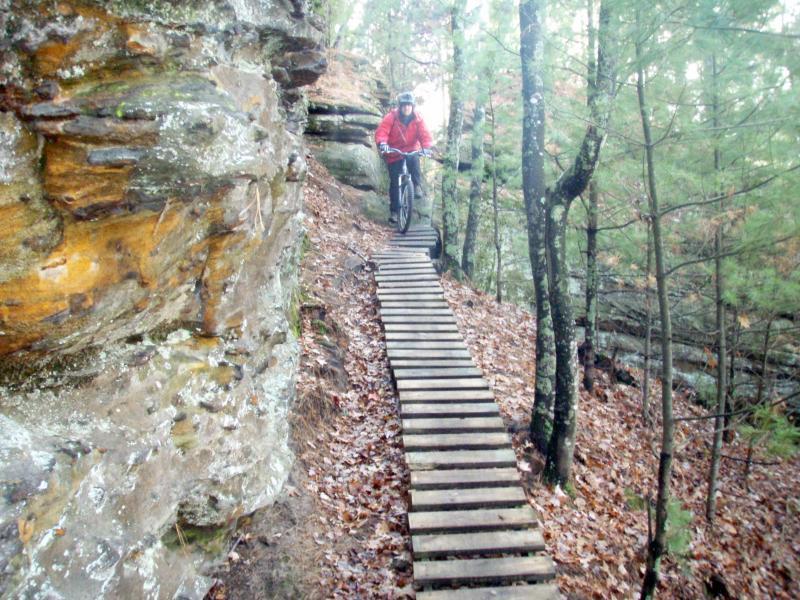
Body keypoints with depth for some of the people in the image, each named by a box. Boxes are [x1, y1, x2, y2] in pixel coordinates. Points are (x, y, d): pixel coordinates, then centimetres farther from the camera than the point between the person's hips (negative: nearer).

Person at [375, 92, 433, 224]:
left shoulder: (417, 120, -7)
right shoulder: (391, 118, -13)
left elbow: (425, 135, -15)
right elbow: (381, 131, -23)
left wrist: (426, 147, -34)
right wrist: (382, 143, -44)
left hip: (410, 151, 1)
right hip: (394, 154, -1)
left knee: (414, 160, -36)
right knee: (394, 183, -1)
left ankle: (417, 185, -13)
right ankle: (394, 211, 10)